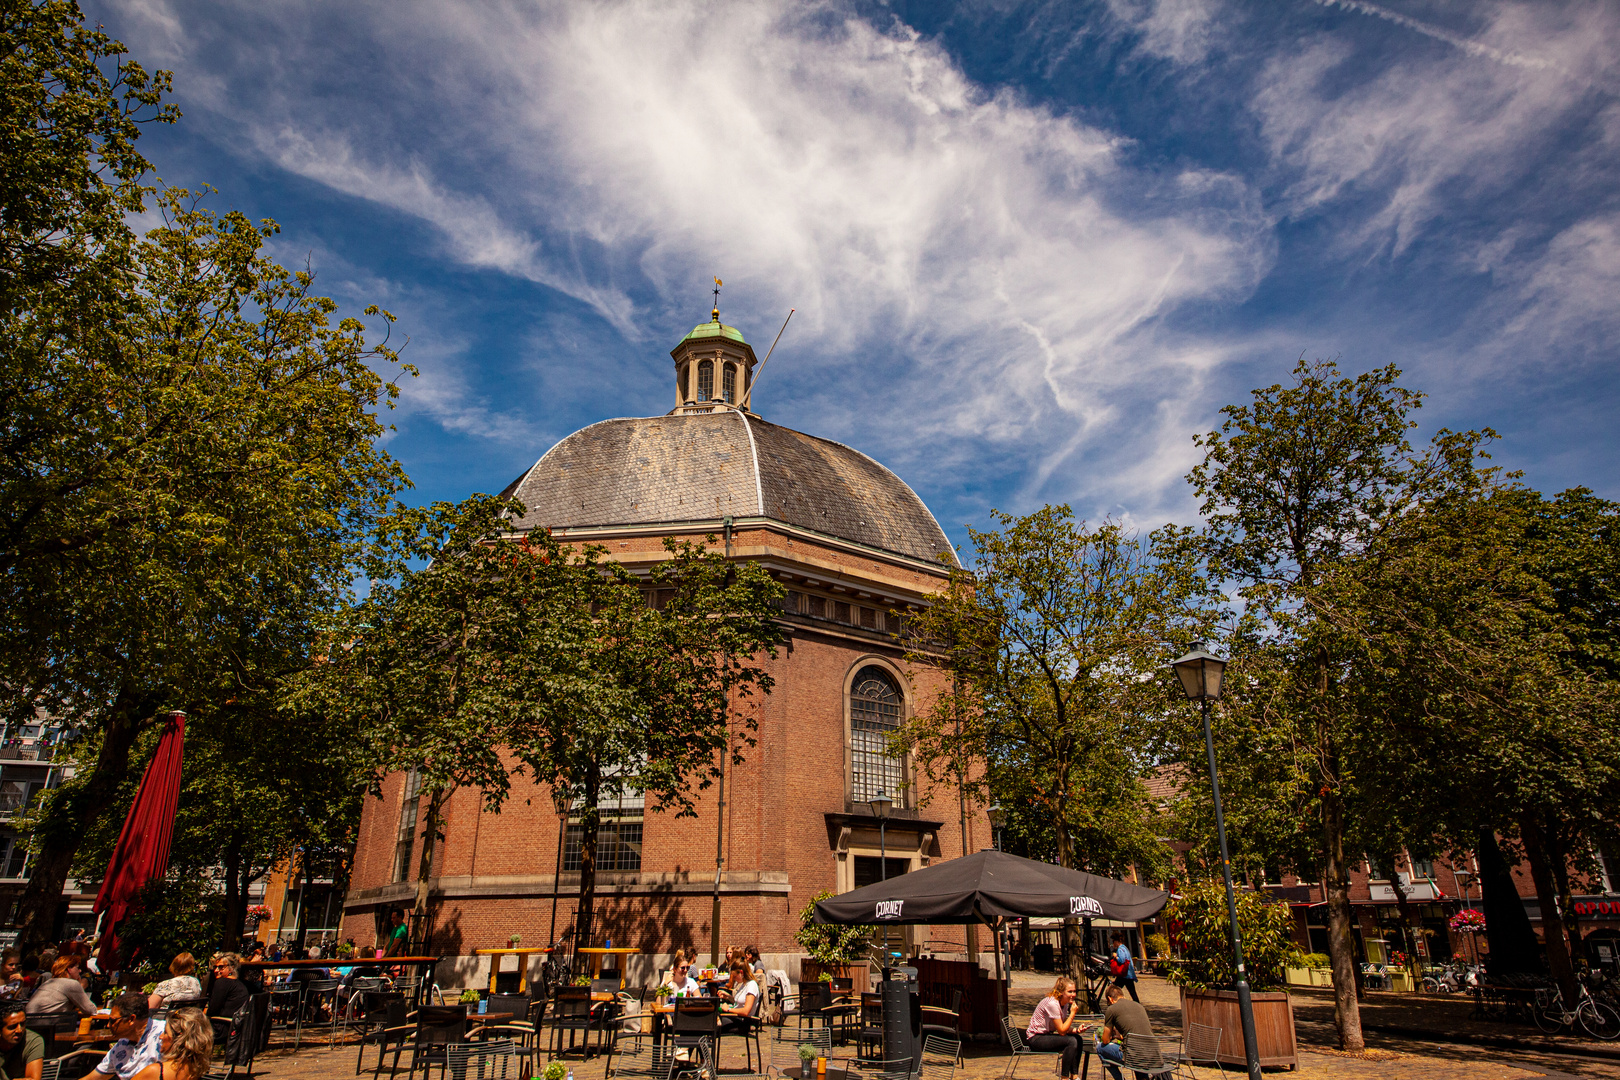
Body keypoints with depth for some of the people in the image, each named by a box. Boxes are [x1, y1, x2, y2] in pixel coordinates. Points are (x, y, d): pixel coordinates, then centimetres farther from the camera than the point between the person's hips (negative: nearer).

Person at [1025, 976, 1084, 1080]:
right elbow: (1062, 1031, -22)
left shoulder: (1065, 1003, 4)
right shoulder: (1052, 1004, -24)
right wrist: (1073, 1013, -20)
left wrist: (1076, 1030, -13)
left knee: (1078, 1038, -7)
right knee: (1071, 1041, -23)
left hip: (1046, 1035, 9)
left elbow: (1064, 1028, 6)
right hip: (1035, 1039, -9)